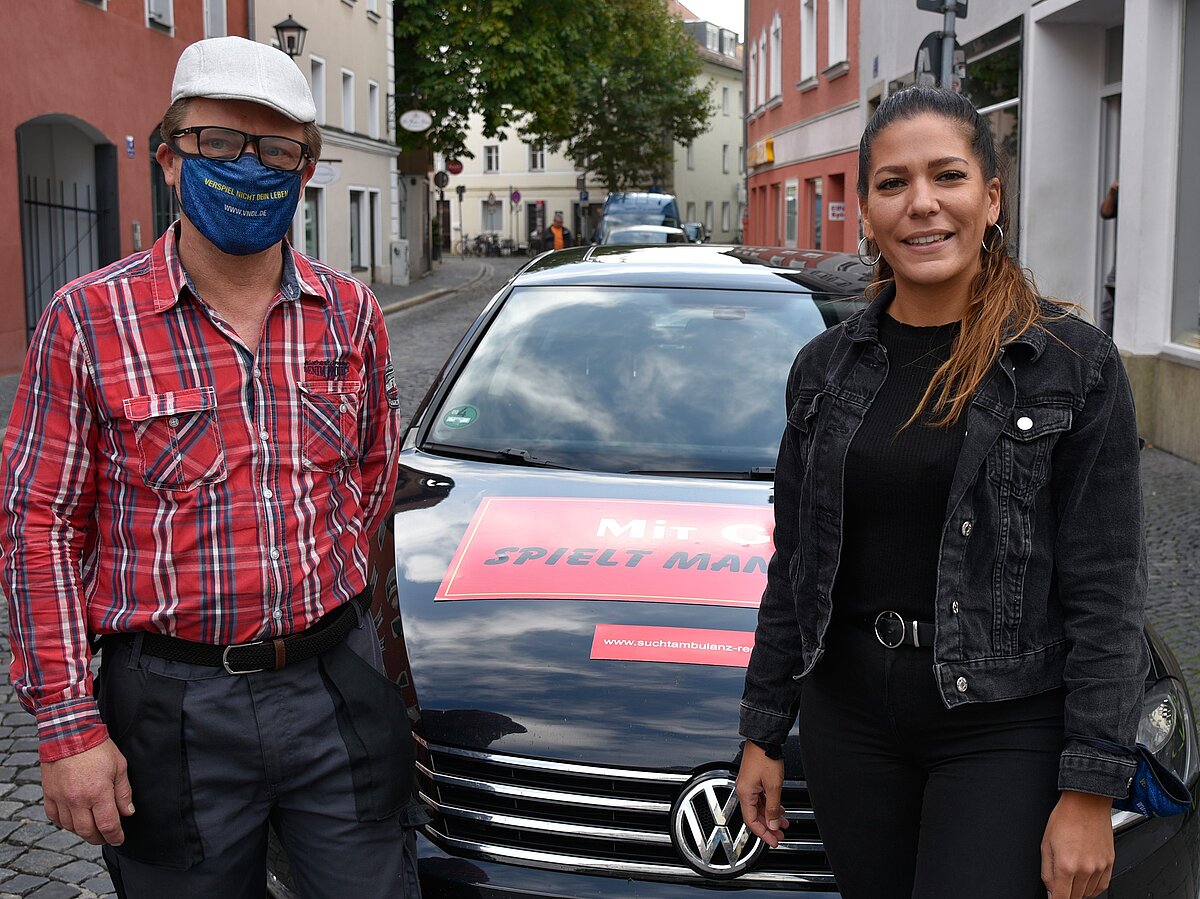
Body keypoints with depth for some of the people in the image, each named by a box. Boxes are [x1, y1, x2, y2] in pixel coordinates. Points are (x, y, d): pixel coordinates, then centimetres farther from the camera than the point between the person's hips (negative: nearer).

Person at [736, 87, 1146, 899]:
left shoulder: (1076, 365, -7)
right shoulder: (826, 368, 4)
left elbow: (1106, 595, -9)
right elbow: (793, 567, 9)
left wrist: (1090, 793, -13)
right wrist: (763, 733, 10)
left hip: (1005, 731, -3)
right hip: (849, 721, 4)